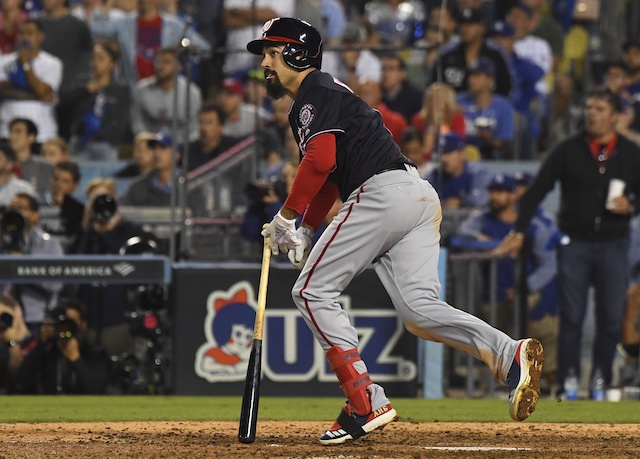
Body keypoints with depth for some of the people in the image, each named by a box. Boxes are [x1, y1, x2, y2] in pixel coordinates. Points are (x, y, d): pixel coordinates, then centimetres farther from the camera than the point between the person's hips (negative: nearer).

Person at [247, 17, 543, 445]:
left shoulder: (314, 93, -1)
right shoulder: (326, 93, 31)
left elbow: (320, 161, -16)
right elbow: (329, 177, 33)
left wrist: (286, 217, -8)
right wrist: (305, 231, 21)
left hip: (384, 192, -9)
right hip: (422, 198, 9)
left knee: (313, 290, -1)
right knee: (419, 308, -3)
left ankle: (366, 403, -10)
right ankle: (510, 355, -26)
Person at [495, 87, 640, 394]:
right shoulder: (568, 150, 1)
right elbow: (536, 191, 0)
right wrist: (519, 232, -8)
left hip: (614, 245, 1)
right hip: (575, 243, -1)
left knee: (611, 320, 2)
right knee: (571, 319, -2)